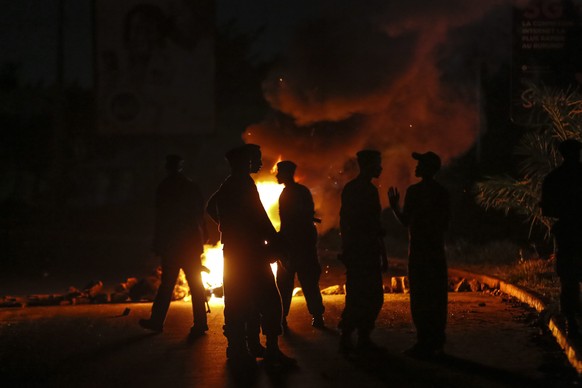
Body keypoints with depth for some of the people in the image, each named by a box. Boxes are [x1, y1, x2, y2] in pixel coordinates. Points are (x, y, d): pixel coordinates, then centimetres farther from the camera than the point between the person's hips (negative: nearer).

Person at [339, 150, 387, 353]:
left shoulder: (370, 190, 17)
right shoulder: (352, 189, -7)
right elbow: (346, 222, -13)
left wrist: (382, 254, 19)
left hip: (370, 254, 8)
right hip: (357, 252, -8)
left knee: (374, 298, 7)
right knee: (357, 298, -10)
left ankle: (364, 338, 10)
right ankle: (346, 339, -6)